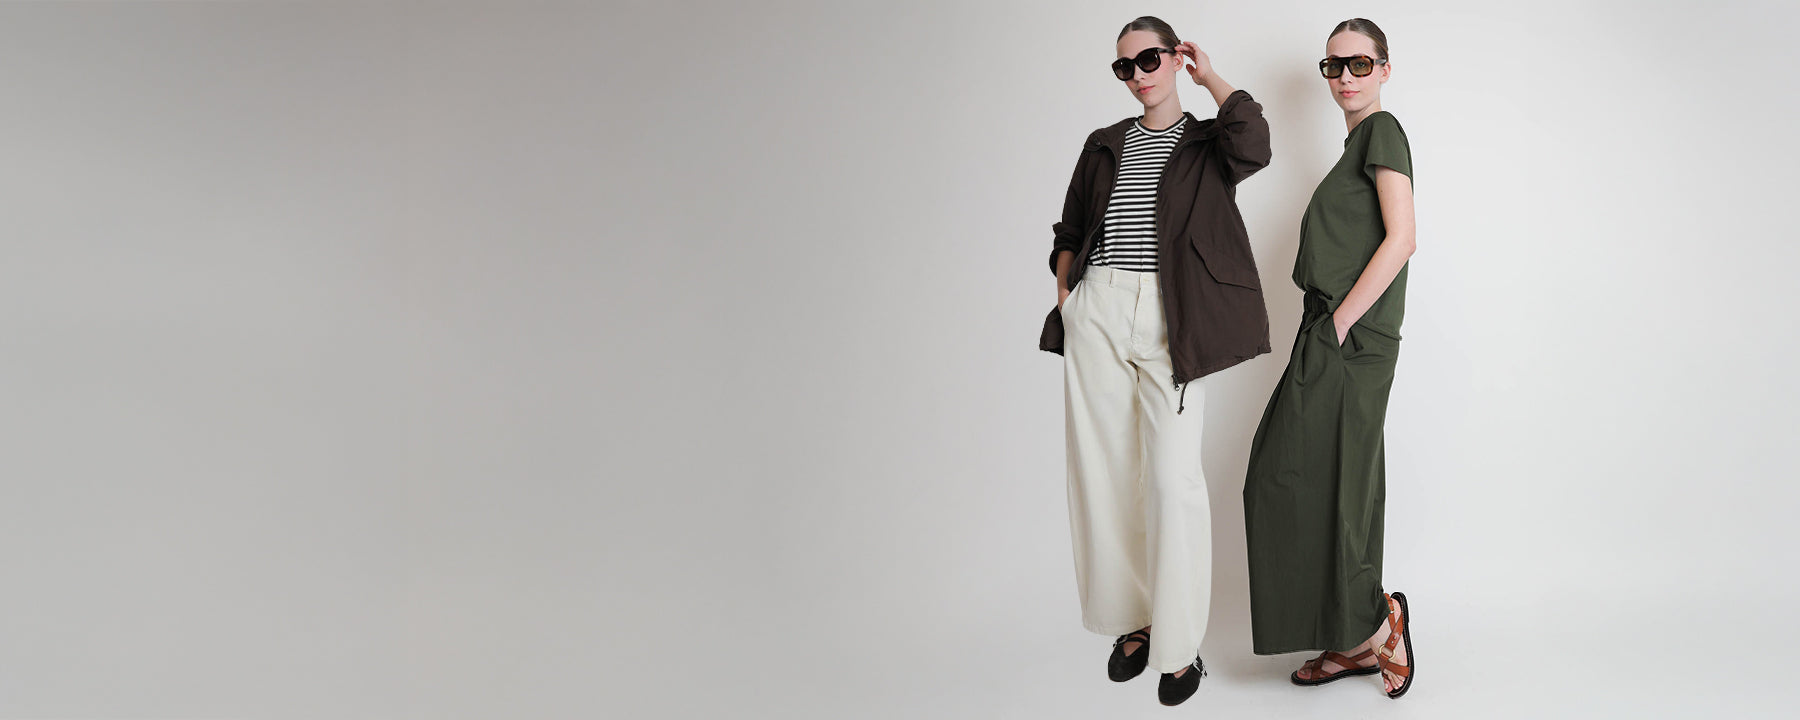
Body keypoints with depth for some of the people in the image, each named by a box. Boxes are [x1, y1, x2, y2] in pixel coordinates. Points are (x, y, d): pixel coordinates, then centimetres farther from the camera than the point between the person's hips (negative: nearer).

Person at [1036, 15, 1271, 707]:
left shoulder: (1207, 142, 9)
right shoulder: (1105, 145, 19)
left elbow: (1252, 144, -15)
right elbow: (1069, 230, 24)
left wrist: (1210, 77, 0)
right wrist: (1065, 293, 7)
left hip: (1170, 321, -4)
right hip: (1097, 313, 4)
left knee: (1172, 479, -9)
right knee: (1104, 473, 5)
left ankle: (1180, 647, 1)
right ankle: (1131, 619, 20)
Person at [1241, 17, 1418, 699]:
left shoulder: (1383, 130, -6)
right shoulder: (1360, 140, 21)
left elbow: (1401, 239, -17)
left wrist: (1340, 323, -18)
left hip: (1352, 337, -9)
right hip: (1339, 337, 9)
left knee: (1296, 481, -8)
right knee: (1342, 490, 9)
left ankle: (1369, 623, 0)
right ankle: (1360, 641, 15)